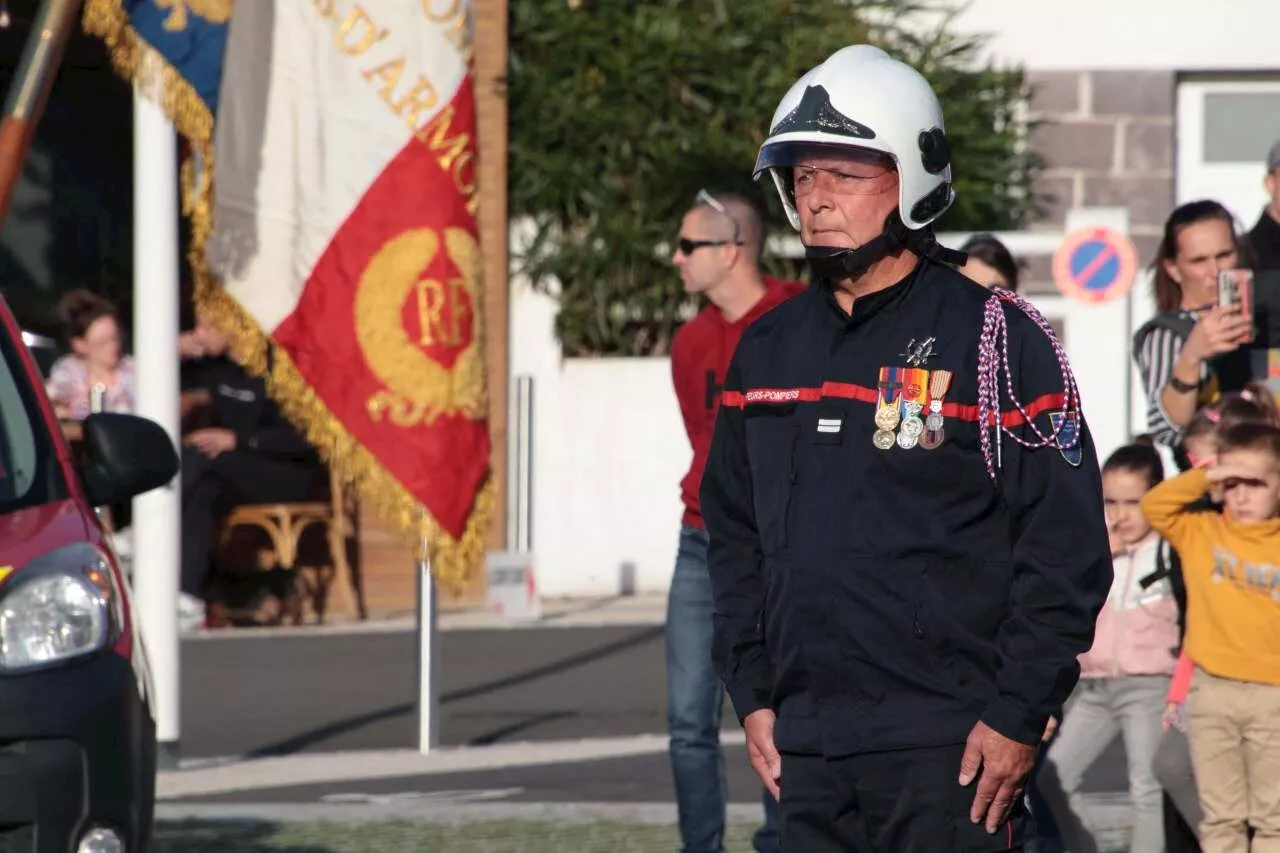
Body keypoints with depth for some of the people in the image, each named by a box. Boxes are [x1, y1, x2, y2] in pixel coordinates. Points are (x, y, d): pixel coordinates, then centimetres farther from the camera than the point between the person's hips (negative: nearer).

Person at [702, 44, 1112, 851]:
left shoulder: (999, 341, -4)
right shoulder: (767, 351, 14)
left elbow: (1067, 546, -7)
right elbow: (733, 533, 21)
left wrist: (1018, 715, -11)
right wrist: (752, 693, 12)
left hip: (951, 748, -6)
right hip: (806, 745, 6)